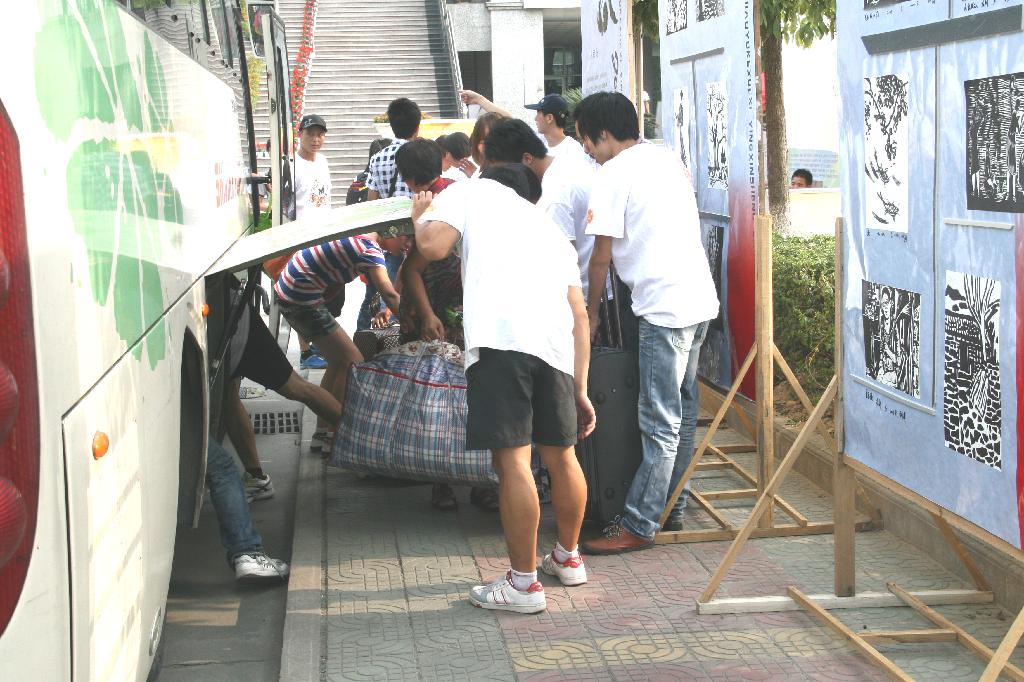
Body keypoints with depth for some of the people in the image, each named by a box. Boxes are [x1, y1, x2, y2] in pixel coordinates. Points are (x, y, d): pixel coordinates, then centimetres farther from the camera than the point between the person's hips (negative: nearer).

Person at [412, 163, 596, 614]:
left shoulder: (471, 192, 21)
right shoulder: (548, 225, 34)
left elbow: (432, 246, 2)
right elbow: (579, 314, 24)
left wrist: (421, 217, 25)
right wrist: (580, 390, 24)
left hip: (500, 336, -6)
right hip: (555, 342, 6)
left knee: (512, 459, -4)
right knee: (561, 455, 19)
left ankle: (523, 584, 1)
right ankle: (568, 558, 37)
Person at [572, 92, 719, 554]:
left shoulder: (612, 177, -9)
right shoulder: (668, 159, 16)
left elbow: (601, 256, -6)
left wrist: (591, 312, 7)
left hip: (664, 307, -9)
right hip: (700, 296, 9)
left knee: (660, 421, -7)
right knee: (682, 411, 14)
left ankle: (639, 525, -4)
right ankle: (672, 508, 22)